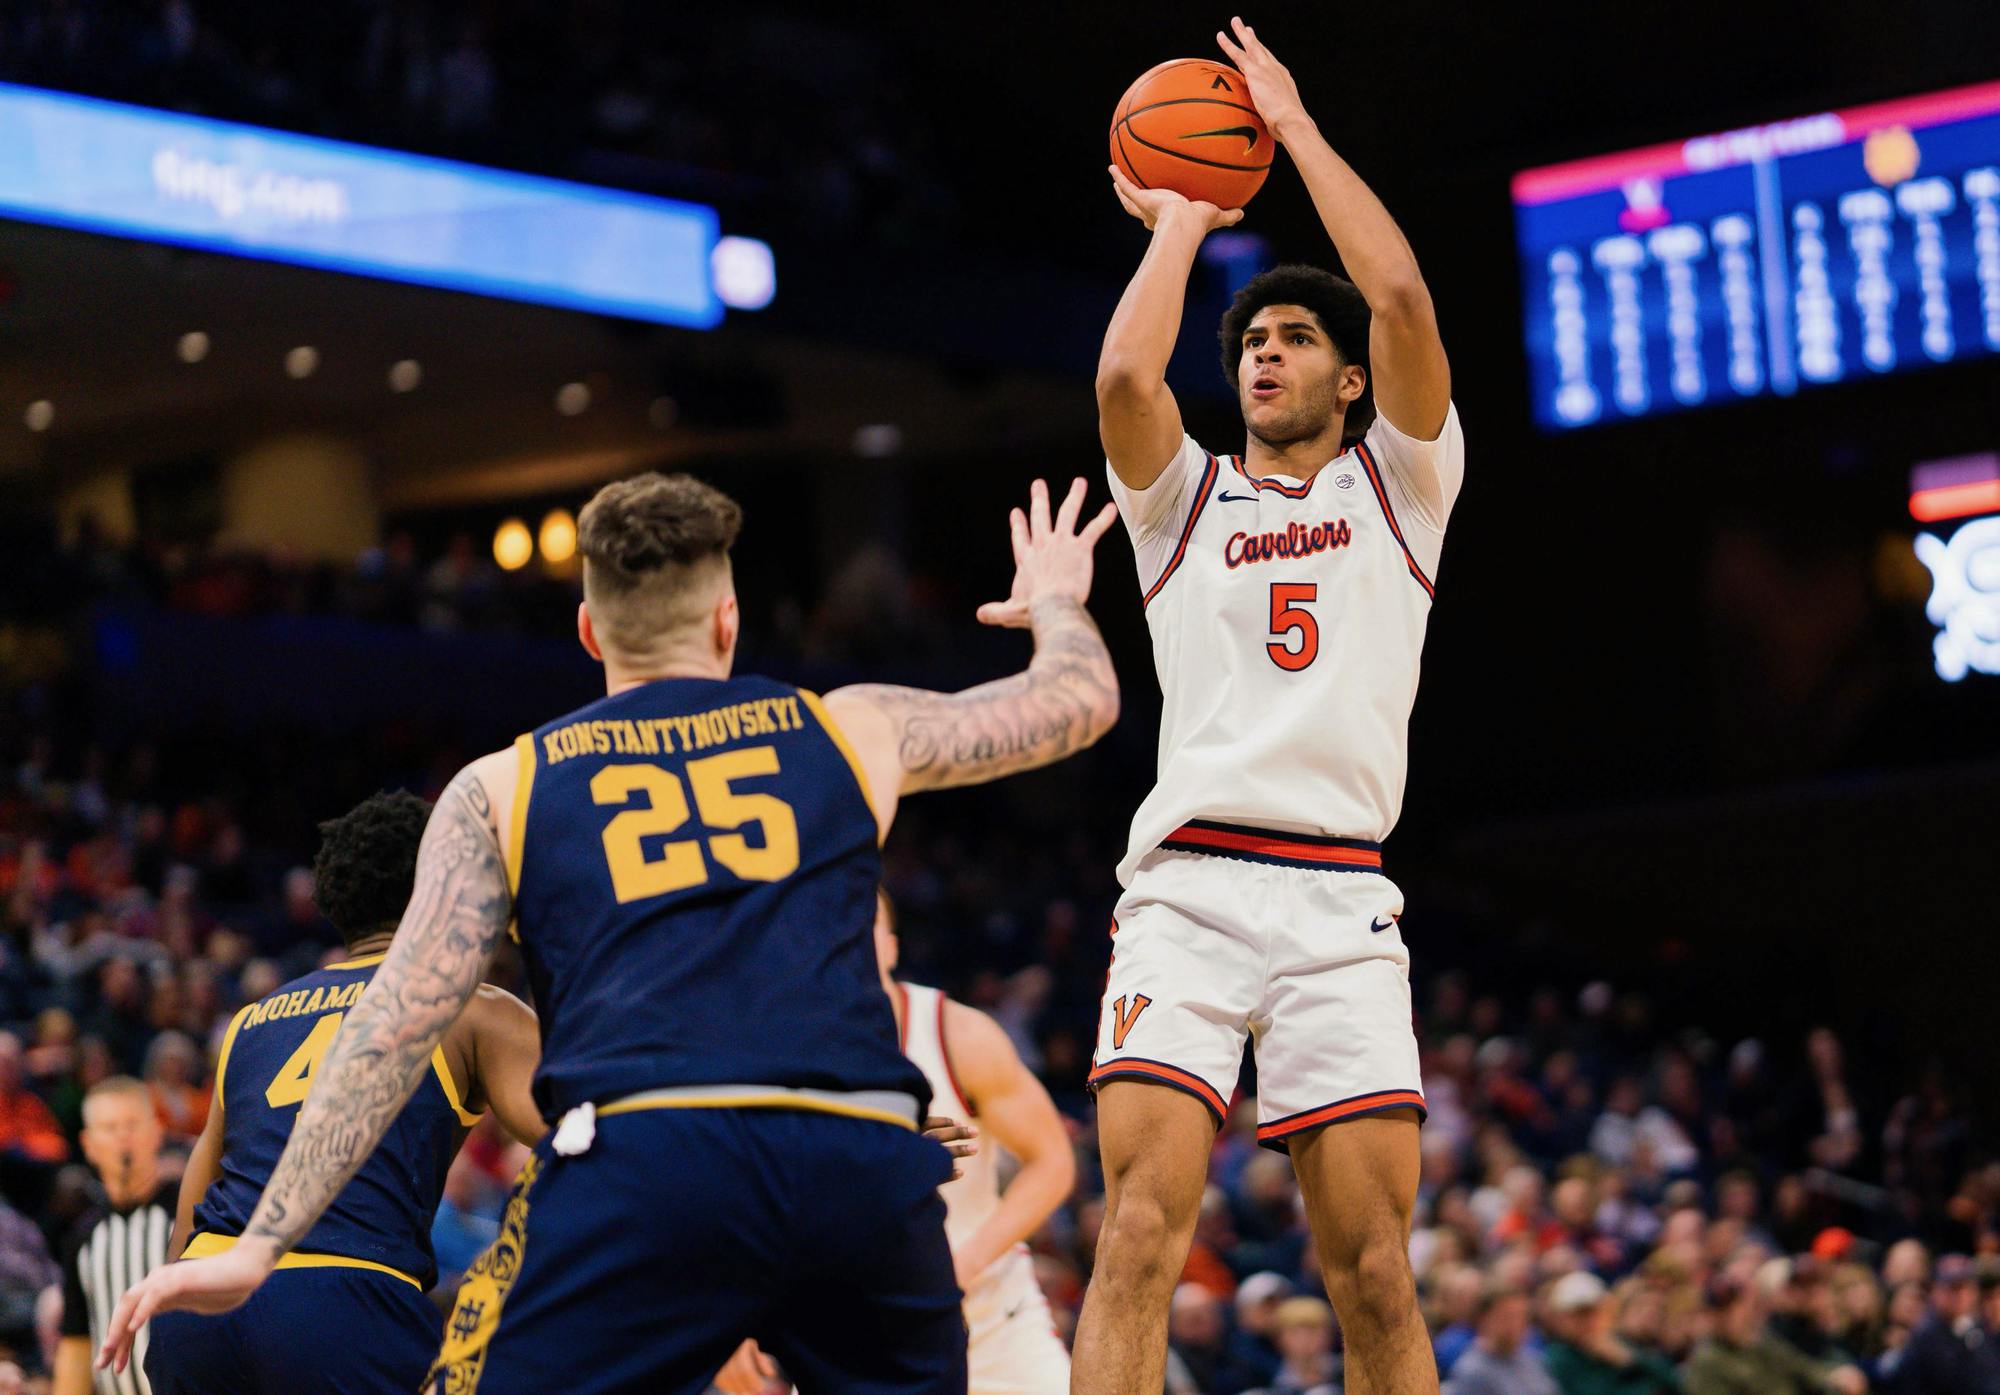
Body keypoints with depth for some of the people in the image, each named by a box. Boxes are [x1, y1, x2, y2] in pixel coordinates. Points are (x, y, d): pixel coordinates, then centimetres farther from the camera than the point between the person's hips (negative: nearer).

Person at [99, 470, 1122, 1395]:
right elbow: (1084, 700, 37)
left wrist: (259, 1245, 9)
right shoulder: (851, 732, 23)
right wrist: (1053, 602, 61)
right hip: (864, 1159, 2)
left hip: (645, 1152, -2)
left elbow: (398, 1024, 10)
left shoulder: (500, 789, 19)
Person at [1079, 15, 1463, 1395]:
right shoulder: (1183, 497, 19)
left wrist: (1293, 123, 8)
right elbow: (1125, 376, -3)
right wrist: (1178, 224, 13)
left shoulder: (1398, 483, 16)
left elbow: (1403, 302, 0)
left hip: (1341, 902, 0)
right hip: (1188, 884, 0)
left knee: (1376, 1273, -6)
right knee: (1142, 1234, -16)